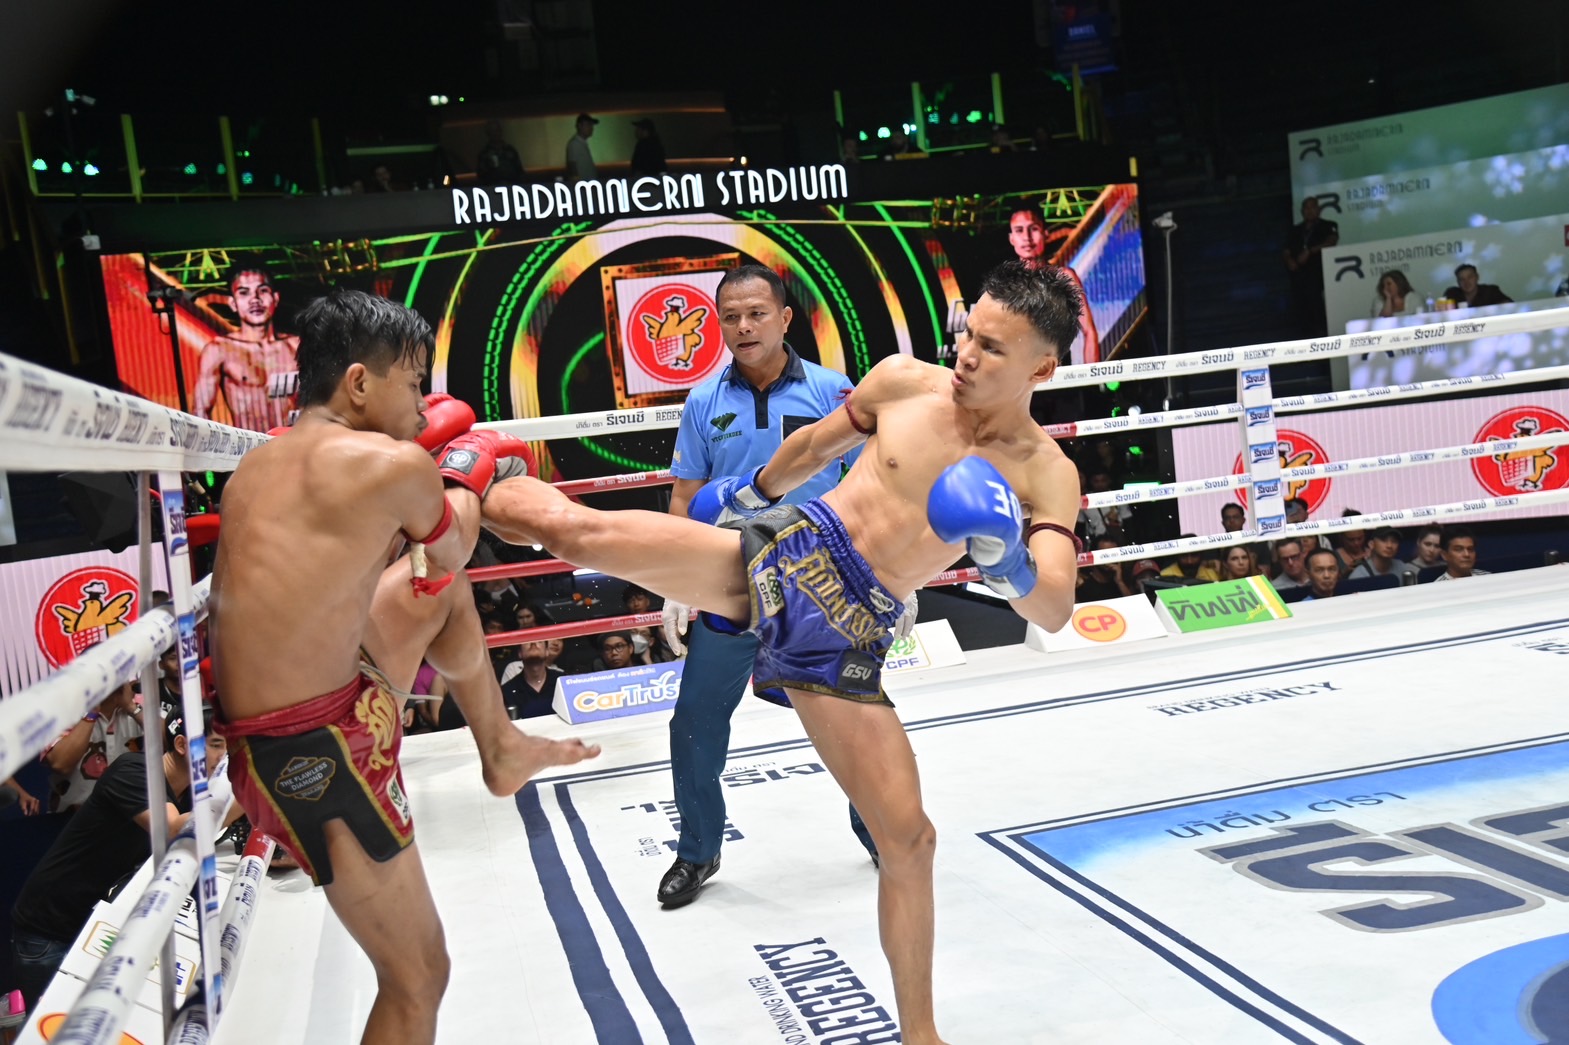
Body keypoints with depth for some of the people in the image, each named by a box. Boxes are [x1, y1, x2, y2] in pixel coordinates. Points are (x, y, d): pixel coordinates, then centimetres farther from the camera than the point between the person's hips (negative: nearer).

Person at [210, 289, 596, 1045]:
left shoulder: (252, 470, 5)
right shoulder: (395, 465, -17)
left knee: (441, 596, 24)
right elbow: (450, 552, 3)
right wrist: (469, 479, 22)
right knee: (417, 981, 5)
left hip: (257, 733, 9)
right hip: (314, 754, -9)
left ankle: (501, 750, 43)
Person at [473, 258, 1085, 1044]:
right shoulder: (904, 380, -3)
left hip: (849, 631, 0)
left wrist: (1005, 556, -35)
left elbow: (1054, 611, -14)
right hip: (784, 552, 1)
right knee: (580, 532, -17)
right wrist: (749, 493, 27)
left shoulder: (1047, 475, -6)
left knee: (909, 838, 0)